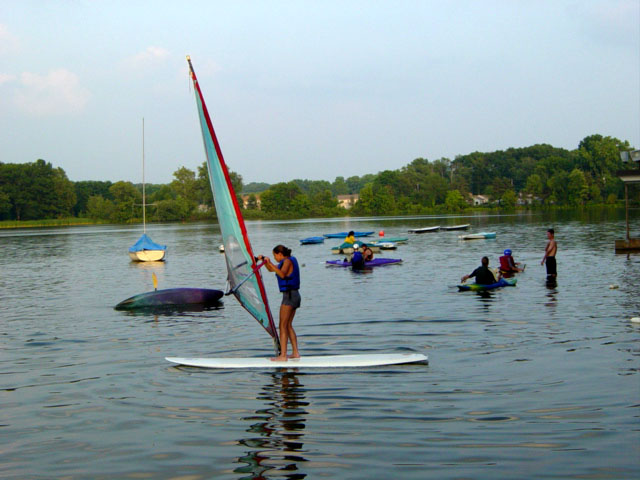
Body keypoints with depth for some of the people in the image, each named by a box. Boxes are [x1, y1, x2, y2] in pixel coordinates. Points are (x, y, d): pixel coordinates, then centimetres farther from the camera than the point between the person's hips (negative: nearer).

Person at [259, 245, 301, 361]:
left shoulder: (287, 261, -11)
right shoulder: (288, 261, 18)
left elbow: (282, 274, -30)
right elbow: (271, 269, 27)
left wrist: (270, 263, -29)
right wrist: (264, 260, 12)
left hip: (289, 295, -10)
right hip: (295, 295, 10)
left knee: (283, 326, -8)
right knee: (288, 325, 14)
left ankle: (283, 355, -11)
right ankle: (295, 352, 14)